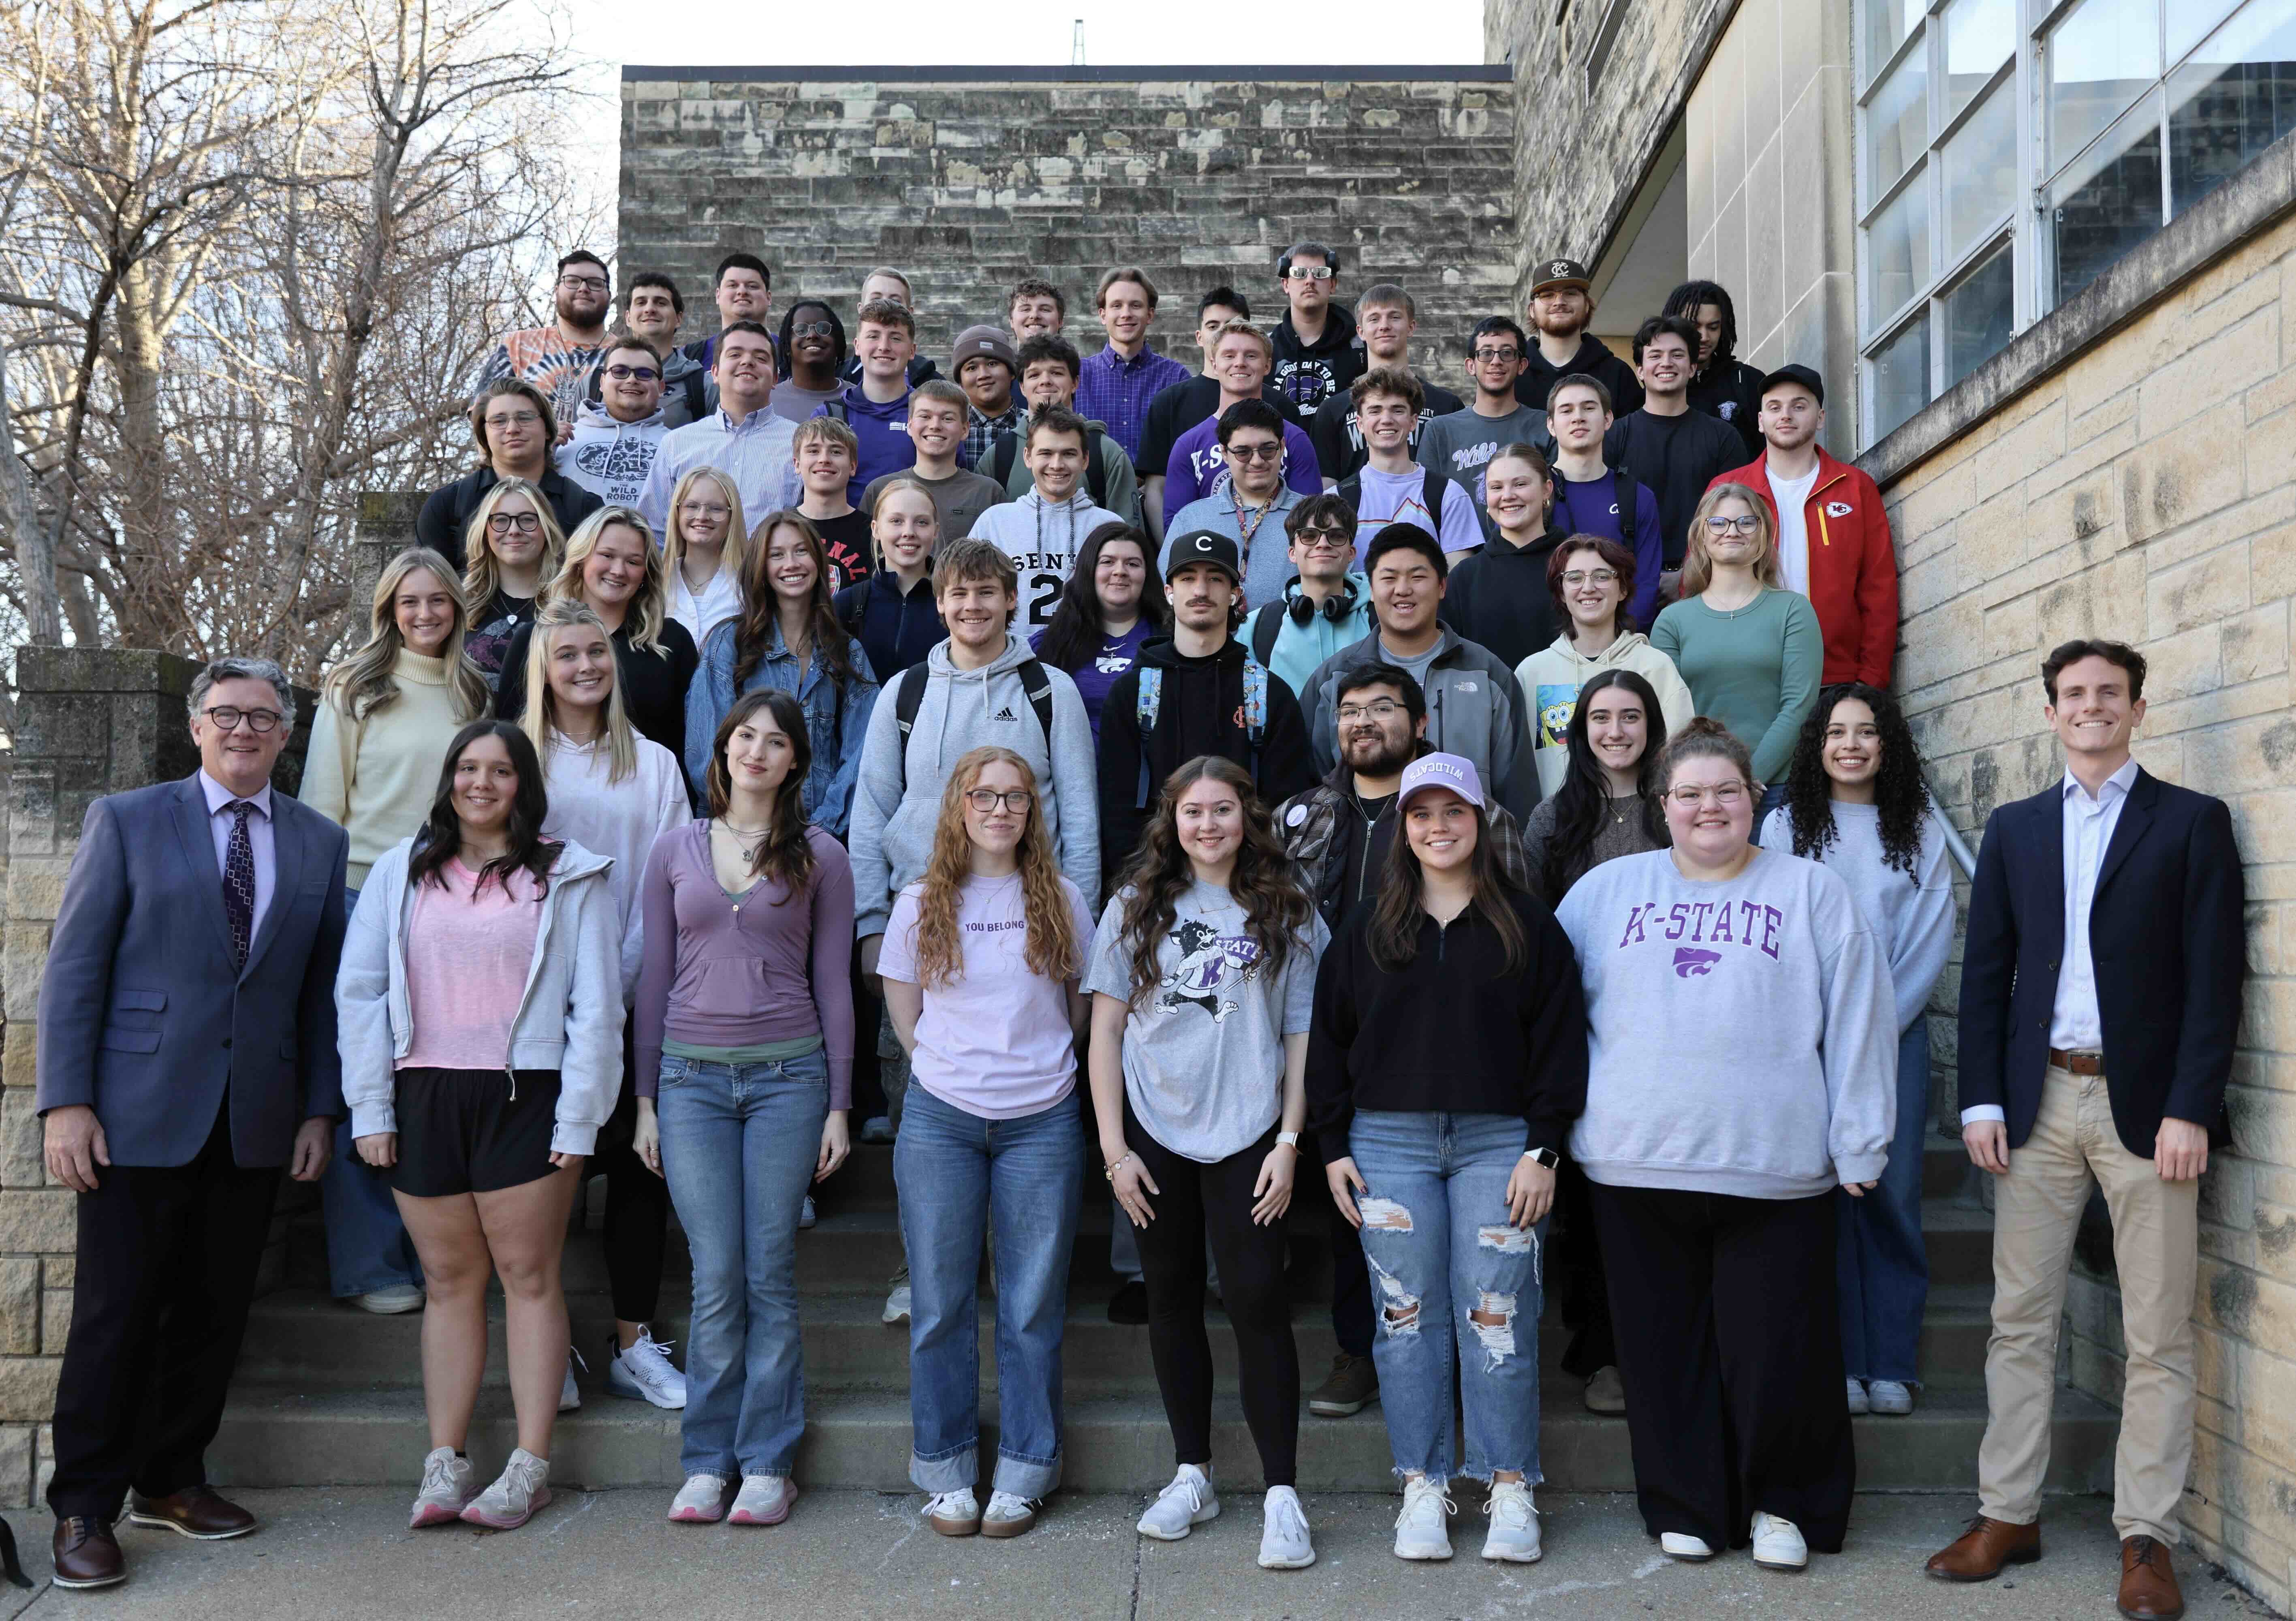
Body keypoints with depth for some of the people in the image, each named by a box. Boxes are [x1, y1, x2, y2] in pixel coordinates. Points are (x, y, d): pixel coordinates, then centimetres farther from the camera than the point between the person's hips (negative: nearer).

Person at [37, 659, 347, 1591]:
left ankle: (171, 1480, 25)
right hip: (141, 1112, -3)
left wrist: (320, 1108, 5)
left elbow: (323, 988, 10)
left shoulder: (320, 844, 10)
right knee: (118, 1311, 0)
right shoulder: (126, 821, 3)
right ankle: (83, 1509, 14)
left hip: (257, 1122, 3)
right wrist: (64, 1102, -8)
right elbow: (74, 966, -1)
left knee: (215, 1310, 9)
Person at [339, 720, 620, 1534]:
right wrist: (371, 1108, 2)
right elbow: (360, 990, 9)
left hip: (523, 1097, -3)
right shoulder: (401, 872, 10)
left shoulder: (568, 877, 2)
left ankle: (529, 1467, 9)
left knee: (528, 1276, 2)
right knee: (449, 1279, 9)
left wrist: (578, 1120, -7)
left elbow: (596, 1006, -1)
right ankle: (444, 1464, 16)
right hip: (424, 1096, 3)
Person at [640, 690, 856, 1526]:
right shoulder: (675, 851, 8)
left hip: (787, 1074, -1)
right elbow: (655, 977, 11)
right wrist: (646, 1098, 7)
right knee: (716, 1276, 0)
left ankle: (767, 1464, 13)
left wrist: (839, 1105, 2)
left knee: (770, 1274, 2)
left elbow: (832, 982, 5)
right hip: (693, 1076, 1)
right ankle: (707, 1461, 14)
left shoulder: (820, 855, 4)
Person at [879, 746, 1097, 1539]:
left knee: (1033, 1305, 4)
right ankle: (947, 1472, 19)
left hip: (1042, 1124, 0)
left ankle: (1023, 1474, 17)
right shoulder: (921, 904, 4)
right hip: (941, 1121, 0)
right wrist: (953, 1067, 7)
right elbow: (904, 1012, 12)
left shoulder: (1061, 901, 4)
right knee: (942, 1302, 5)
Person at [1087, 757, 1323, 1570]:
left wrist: (1289, 1143, -5)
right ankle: (1192, 1475, 23)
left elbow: (1302, 1035, 3)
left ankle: (1281, 1494, 1)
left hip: (1248, 1136, -2)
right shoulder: (1137, 909, 5)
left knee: (1257, 1300, -6)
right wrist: (1113, 1145, -3)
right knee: (1172, 1301, 10)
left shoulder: (1287, 915, 4)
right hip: (1155, 1135, 2)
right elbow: (1106, 1029, 3)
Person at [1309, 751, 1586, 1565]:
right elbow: (1329, 1039, 11)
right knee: (1408, 1317, 4)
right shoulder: (1368, 930, 11)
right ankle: (1422, 1488, 14)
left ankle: (1511, 1489, 11)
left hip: (1498, 1143, -2)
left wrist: (1543, 1148, -5)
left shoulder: (1526, 925, 5)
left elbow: (1558, 1040, 2)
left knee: (1497, 1317, -2)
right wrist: (1334, 1146, 4)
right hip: (1390, 1141, 2)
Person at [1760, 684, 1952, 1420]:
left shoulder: (1919, 830, 9)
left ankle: (1891, 1365, 8)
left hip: (1897, 1028, 1)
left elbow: (1932, 936, 3)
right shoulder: (1786, 826, 5)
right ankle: (1838, 1361, 6)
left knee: (1895, 1193, 0)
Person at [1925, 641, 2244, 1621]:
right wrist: (1982, 1101, 1)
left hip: (2147, 1106, -3)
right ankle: (2007, 1515, 16)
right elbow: (1986, 973, 9)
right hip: (2039, 1101, 3)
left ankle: (2146, 1538, 12)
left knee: (2158, 1336, 2)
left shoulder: (2192, 822, 3)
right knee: (2020, 1320, 7)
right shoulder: (2014, 830, 12)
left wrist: (2190, 1109, -11)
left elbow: (2214, 978, -3)